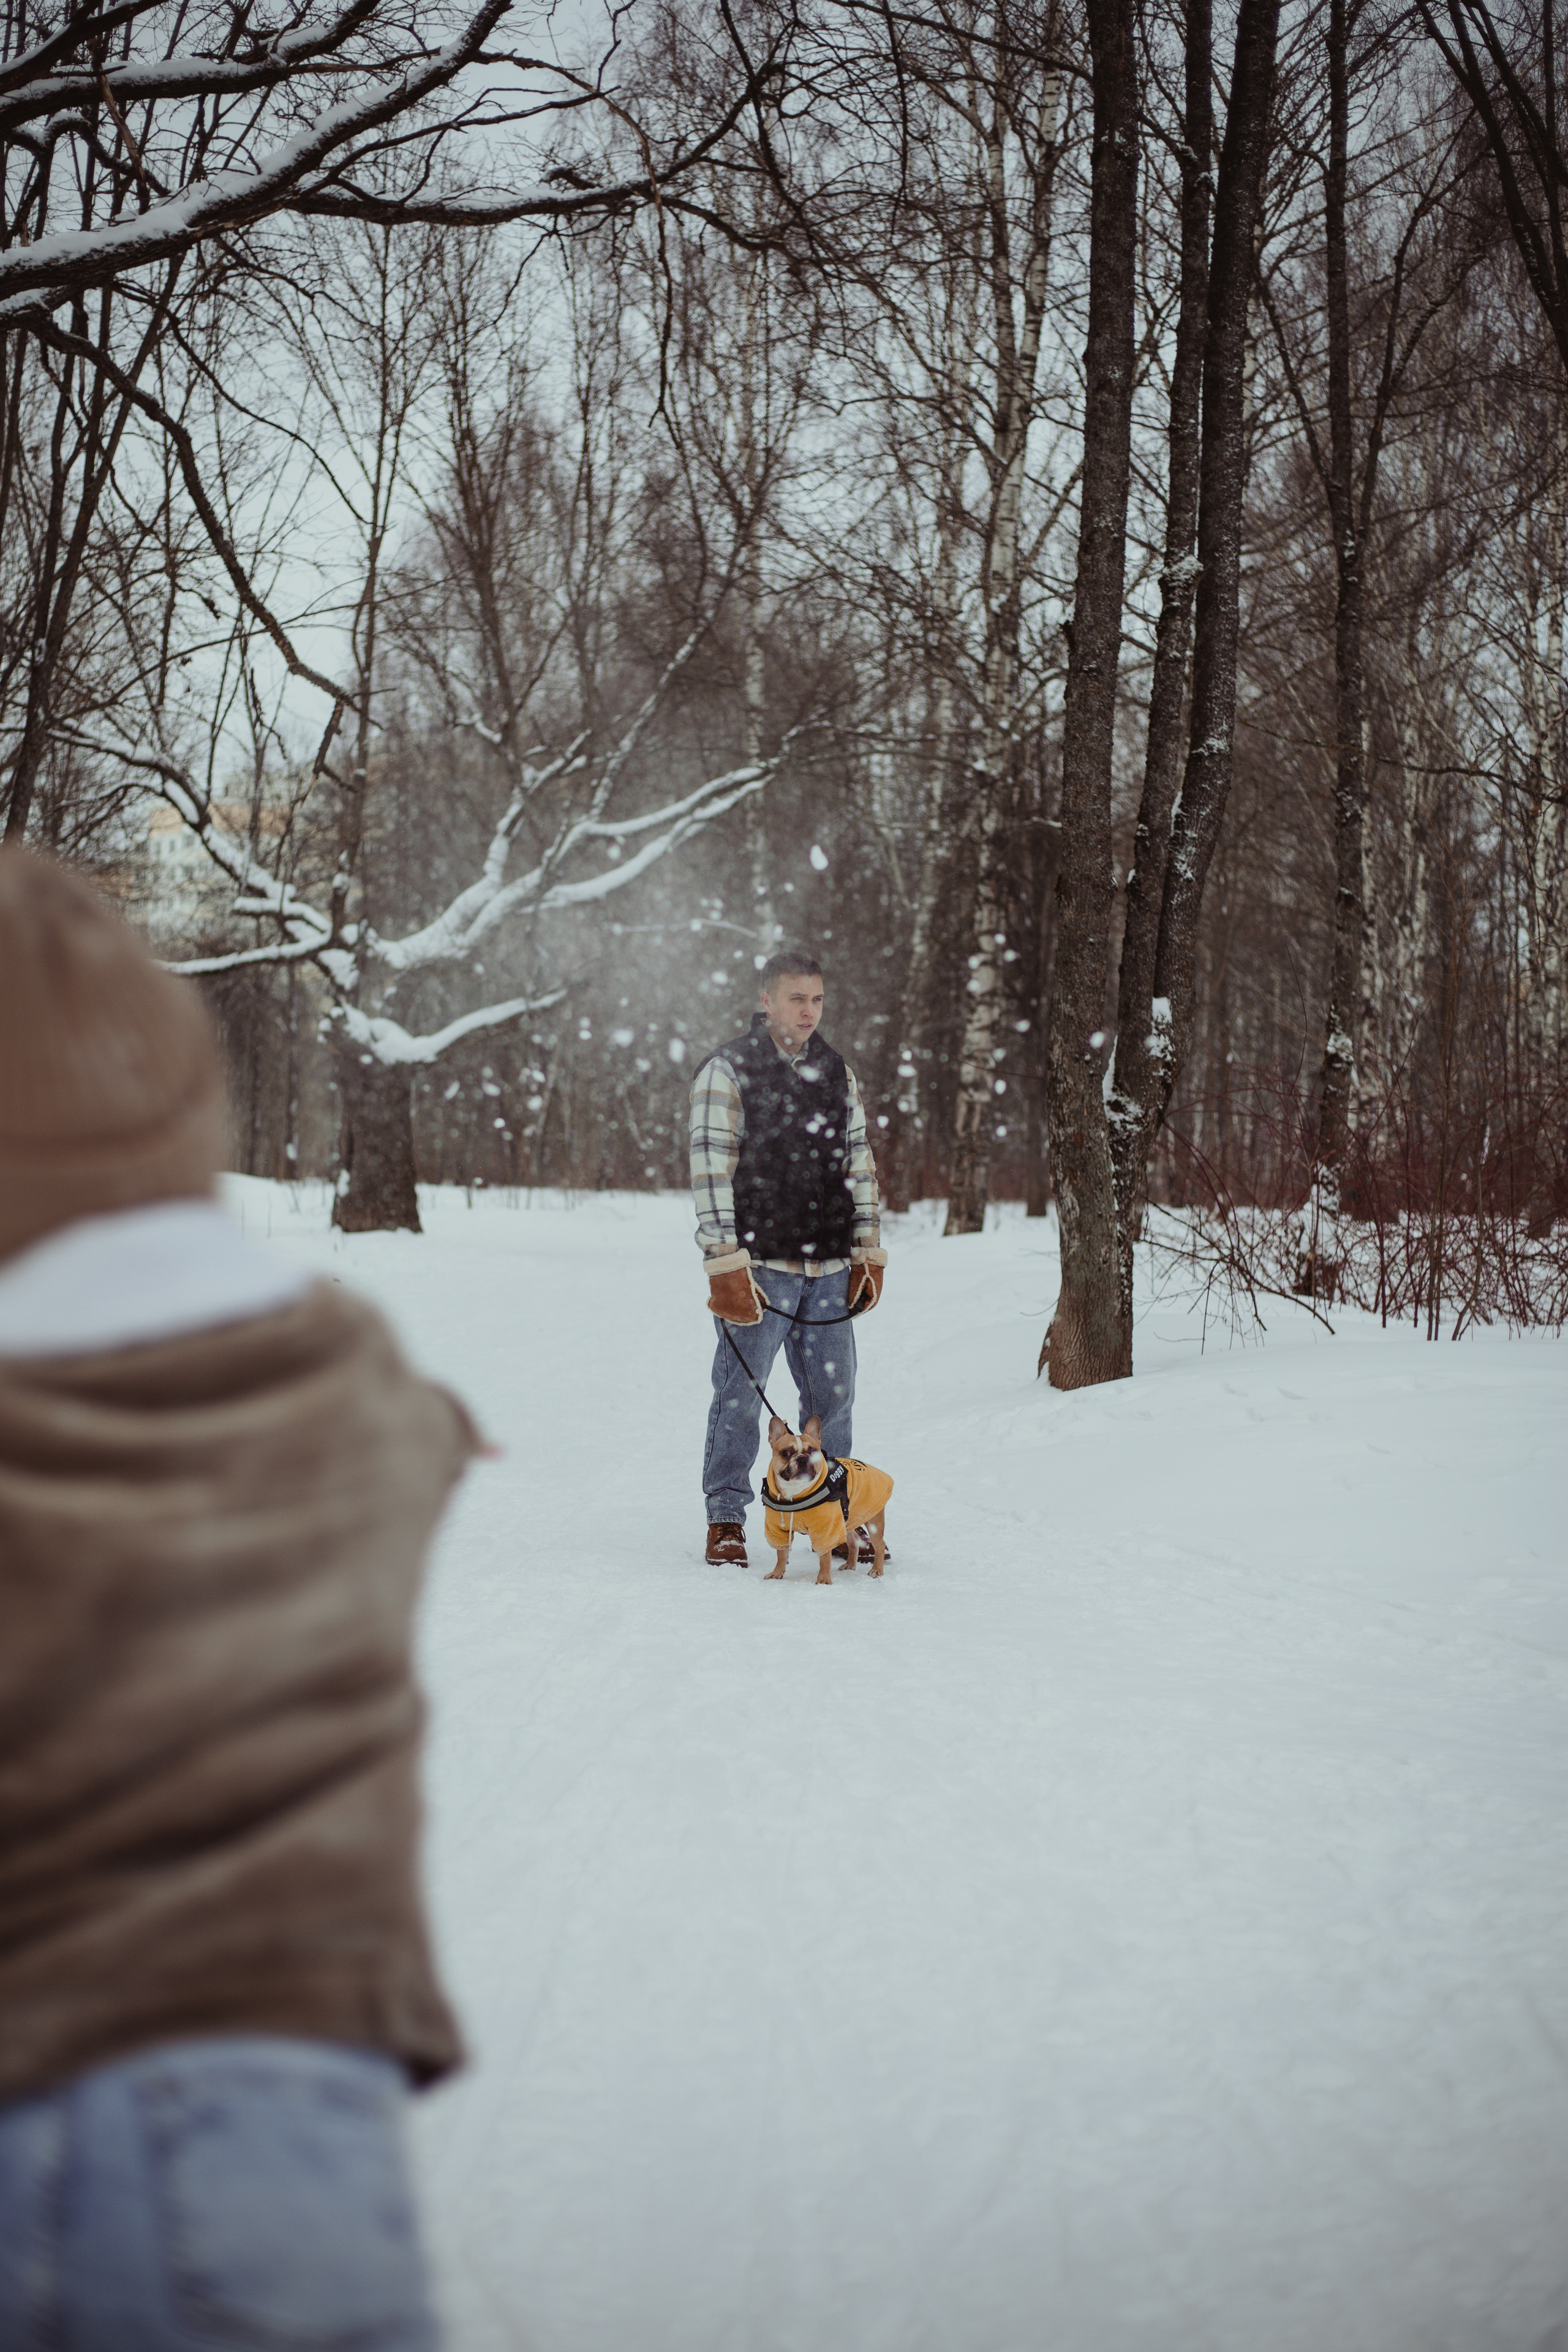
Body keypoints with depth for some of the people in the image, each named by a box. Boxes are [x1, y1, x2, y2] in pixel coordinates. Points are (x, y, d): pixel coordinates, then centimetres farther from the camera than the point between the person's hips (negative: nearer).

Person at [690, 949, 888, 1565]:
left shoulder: (837, 1072, 13)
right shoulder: (727, 1071, -5)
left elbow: (859, 1163, 17)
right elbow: (711, 1170, -10)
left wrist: (868, 1253, 11)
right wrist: (726, 1266, -16)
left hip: (828, 1270, 5)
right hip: (758, 1266, -5)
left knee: (833, 1397, 7)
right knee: (740, 1395, 0)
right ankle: (726, 1519, 11)